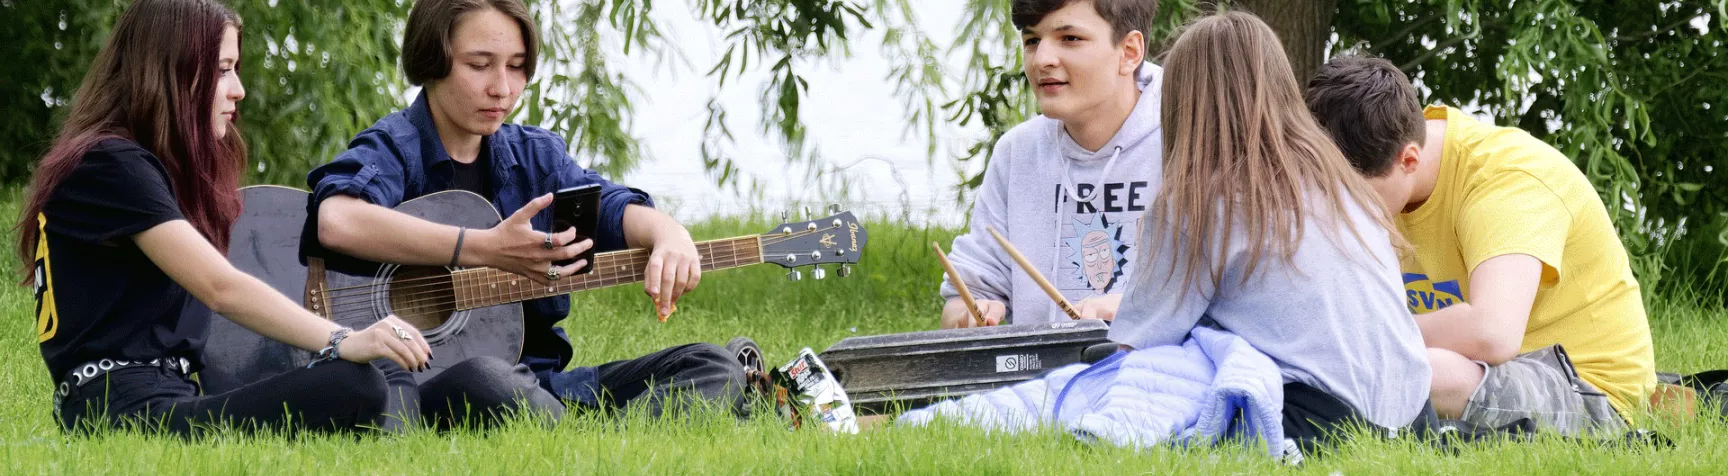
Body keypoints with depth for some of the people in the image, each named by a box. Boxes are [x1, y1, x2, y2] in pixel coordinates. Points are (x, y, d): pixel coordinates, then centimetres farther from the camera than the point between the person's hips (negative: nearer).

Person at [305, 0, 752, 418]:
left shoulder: (537, 155, 17)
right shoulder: (393, 149, -5)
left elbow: (612, 208, 1)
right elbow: (336, 220, -28)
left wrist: (668, 236, -25)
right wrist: (486, 249, -32)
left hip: (539, 374, 7)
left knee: (712, 366, -7)